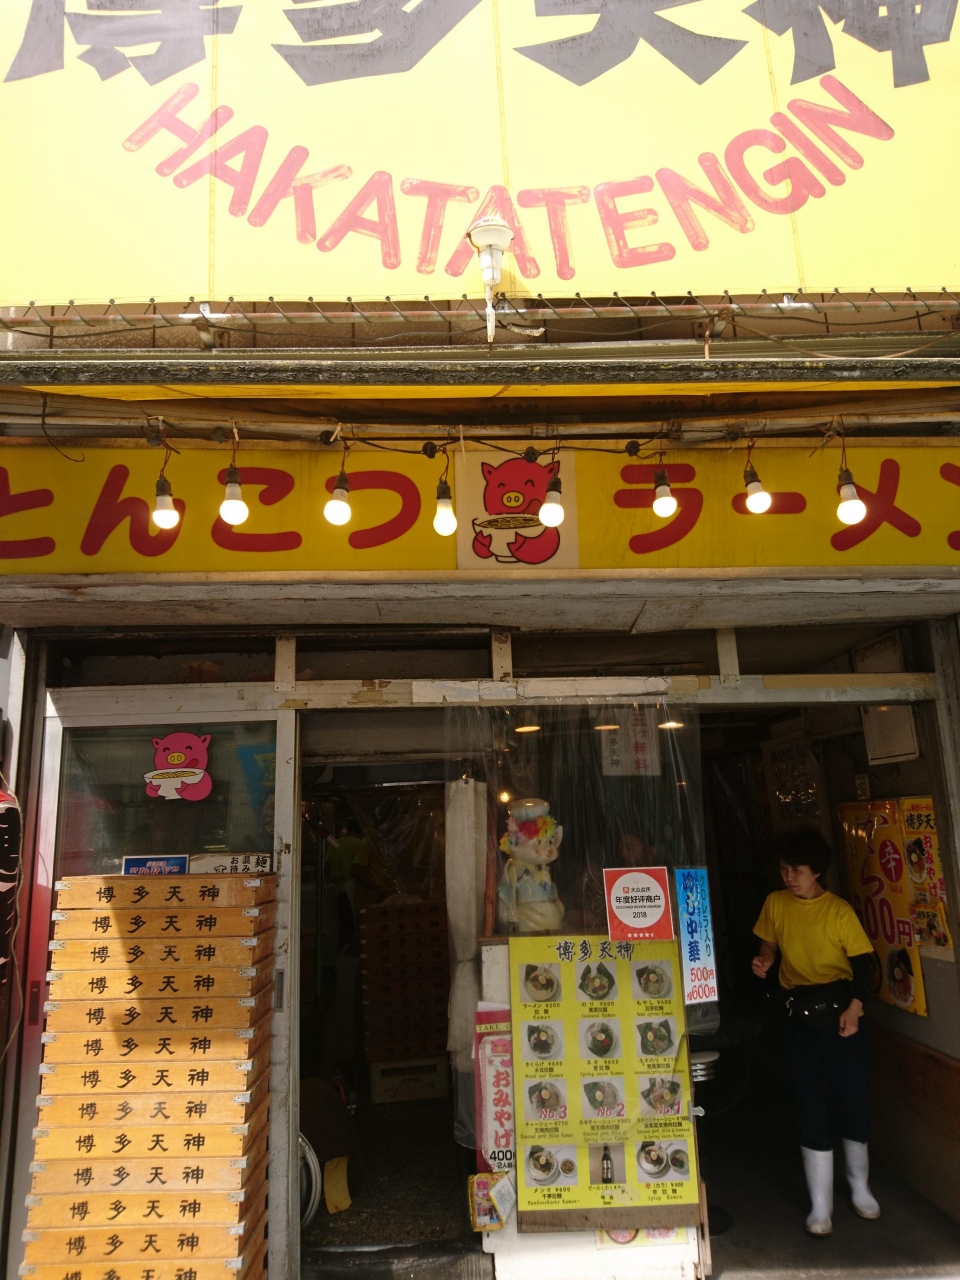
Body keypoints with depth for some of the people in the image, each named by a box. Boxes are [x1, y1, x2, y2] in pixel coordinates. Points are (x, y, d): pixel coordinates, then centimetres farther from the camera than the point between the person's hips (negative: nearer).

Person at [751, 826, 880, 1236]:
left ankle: (859, 1188, 34)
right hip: (798, 1014, 2)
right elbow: (769, 942, 13)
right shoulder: (775, 904, 0)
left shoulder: (839, 911, -9)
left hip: (838, 1009, -1)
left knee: (853, 1098, 9)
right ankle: (820, 1205, 18)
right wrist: (764, 960, -9)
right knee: (810, 1107, 5)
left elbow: (863, 963, -7)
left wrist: (853, 1008, -18)